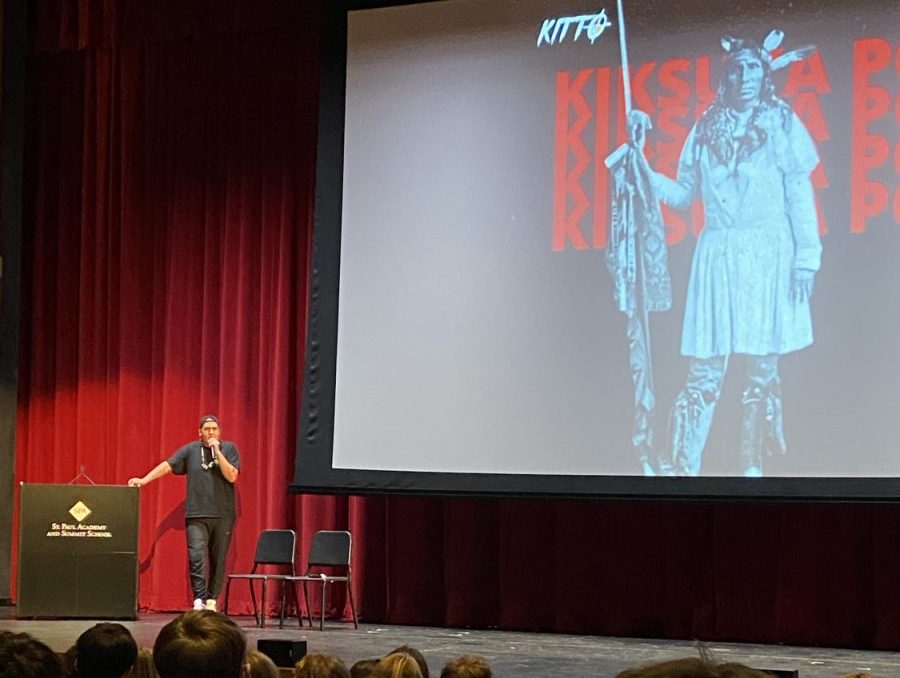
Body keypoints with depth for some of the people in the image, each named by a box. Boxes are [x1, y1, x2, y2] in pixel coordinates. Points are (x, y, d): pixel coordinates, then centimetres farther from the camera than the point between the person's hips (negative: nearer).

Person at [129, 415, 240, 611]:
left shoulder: (229, 449, 4)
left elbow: (231, 476, -7)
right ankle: (199, 600, -17)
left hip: (223, 515, 0)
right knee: (197, 557, -13)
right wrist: (143, 480, -7)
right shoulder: (191, 450, 7)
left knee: (218, 560, 4)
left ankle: (211, 601, 11)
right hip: (197, 515, 0)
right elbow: (167, 465, 3)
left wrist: (217, 452, -12)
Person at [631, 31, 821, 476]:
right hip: (717, 254, 1)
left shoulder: (781, 123, 6)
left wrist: (807, 256, -5)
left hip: (768, 255, -1)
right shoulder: (707, 128, 12)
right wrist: (640, 161, 5)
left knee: (761, 367, 0)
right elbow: (682, 195, 14)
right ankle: (679, 469, -5)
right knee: (704, 372, -3)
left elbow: (800, 194, 2)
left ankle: (752, 468, 5)